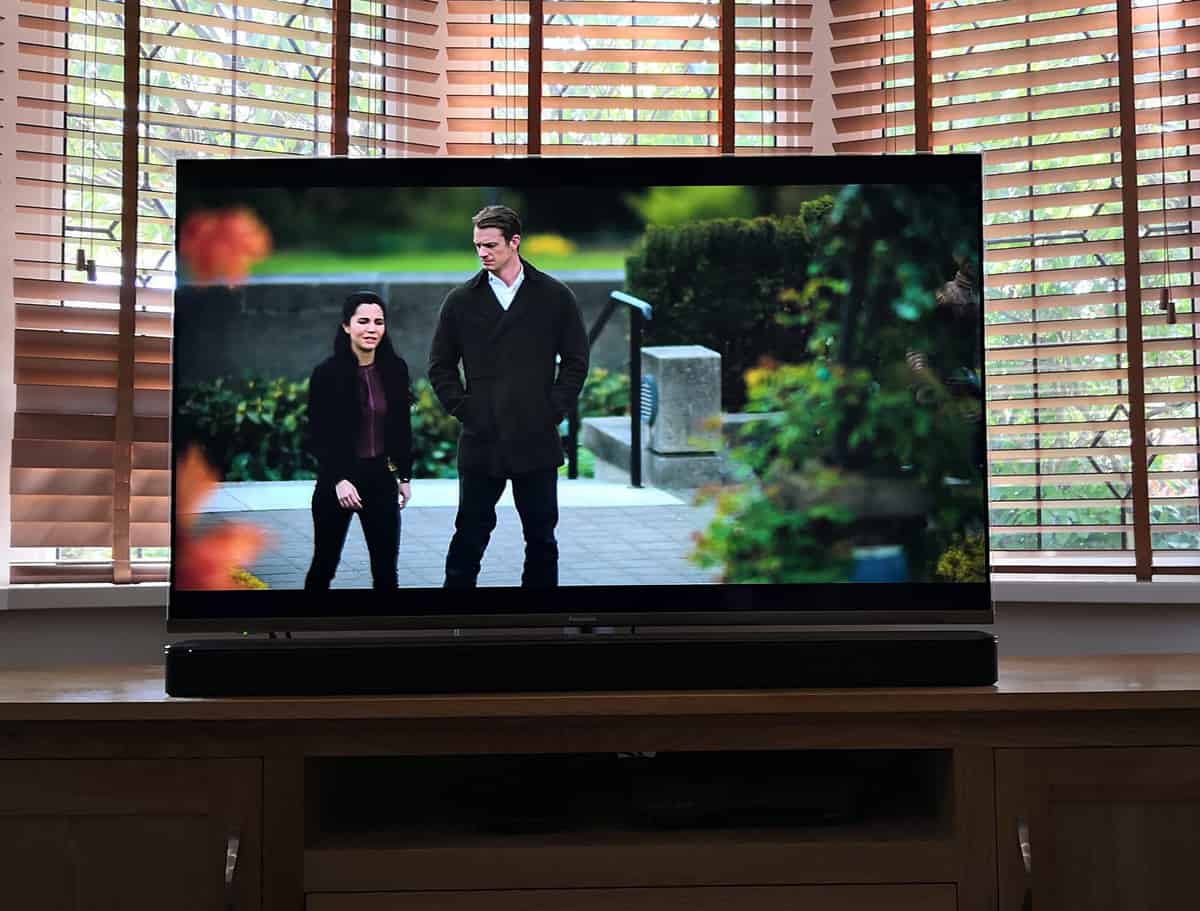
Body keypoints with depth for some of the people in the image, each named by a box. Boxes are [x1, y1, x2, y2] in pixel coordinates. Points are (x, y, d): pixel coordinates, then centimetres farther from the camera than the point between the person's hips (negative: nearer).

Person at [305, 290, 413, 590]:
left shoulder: (395, 369, 1)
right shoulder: (327, 374, -9)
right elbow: (318, 436, -9)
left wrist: (404, 476, 10)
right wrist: (338, 480, -18)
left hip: (380, 477, 3)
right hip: (337, 478, -3)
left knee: (386, 568, 5)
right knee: (325, 563, 9)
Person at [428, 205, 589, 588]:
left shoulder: (555, 296, 2)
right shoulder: (460, 301, 3)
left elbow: (576, 360, 6)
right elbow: (440, 366, 9)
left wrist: (554, 410, -2)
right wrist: (464, 410, -1)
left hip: (537, 441, 0)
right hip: (480, 442, 0)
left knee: (541, 538, 9)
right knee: (470, 536, 6)